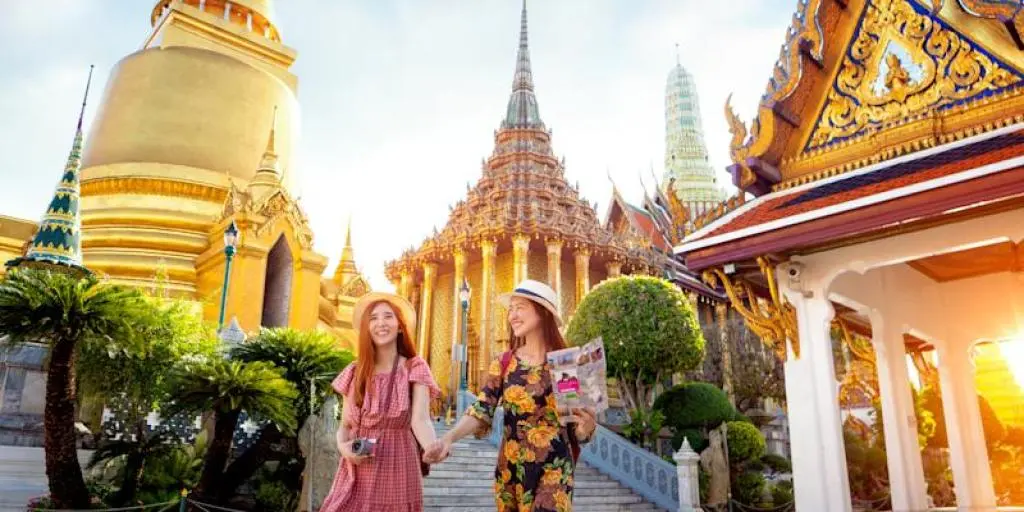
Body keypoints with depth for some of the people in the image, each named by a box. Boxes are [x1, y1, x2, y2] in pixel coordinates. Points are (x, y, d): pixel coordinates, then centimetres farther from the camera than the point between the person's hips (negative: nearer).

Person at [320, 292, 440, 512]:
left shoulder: (414, 368, -5)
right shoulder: (354, 372, 5)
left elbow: (420, 419, -18)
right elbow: (345, 425, 10)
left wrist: (433, 446, -39)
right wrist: (343, 445, -13)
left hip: (396, 467, -3)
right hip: (356, 475, 3)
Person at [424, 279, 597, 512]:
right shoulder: (503, 363, -1)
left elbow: (578, 431, -1)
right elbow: (481, 411, -9)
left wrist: (587, 425, -25)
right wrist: (450, 437, -27)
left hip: (553, 470, -2)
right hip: (510, 470, 2)